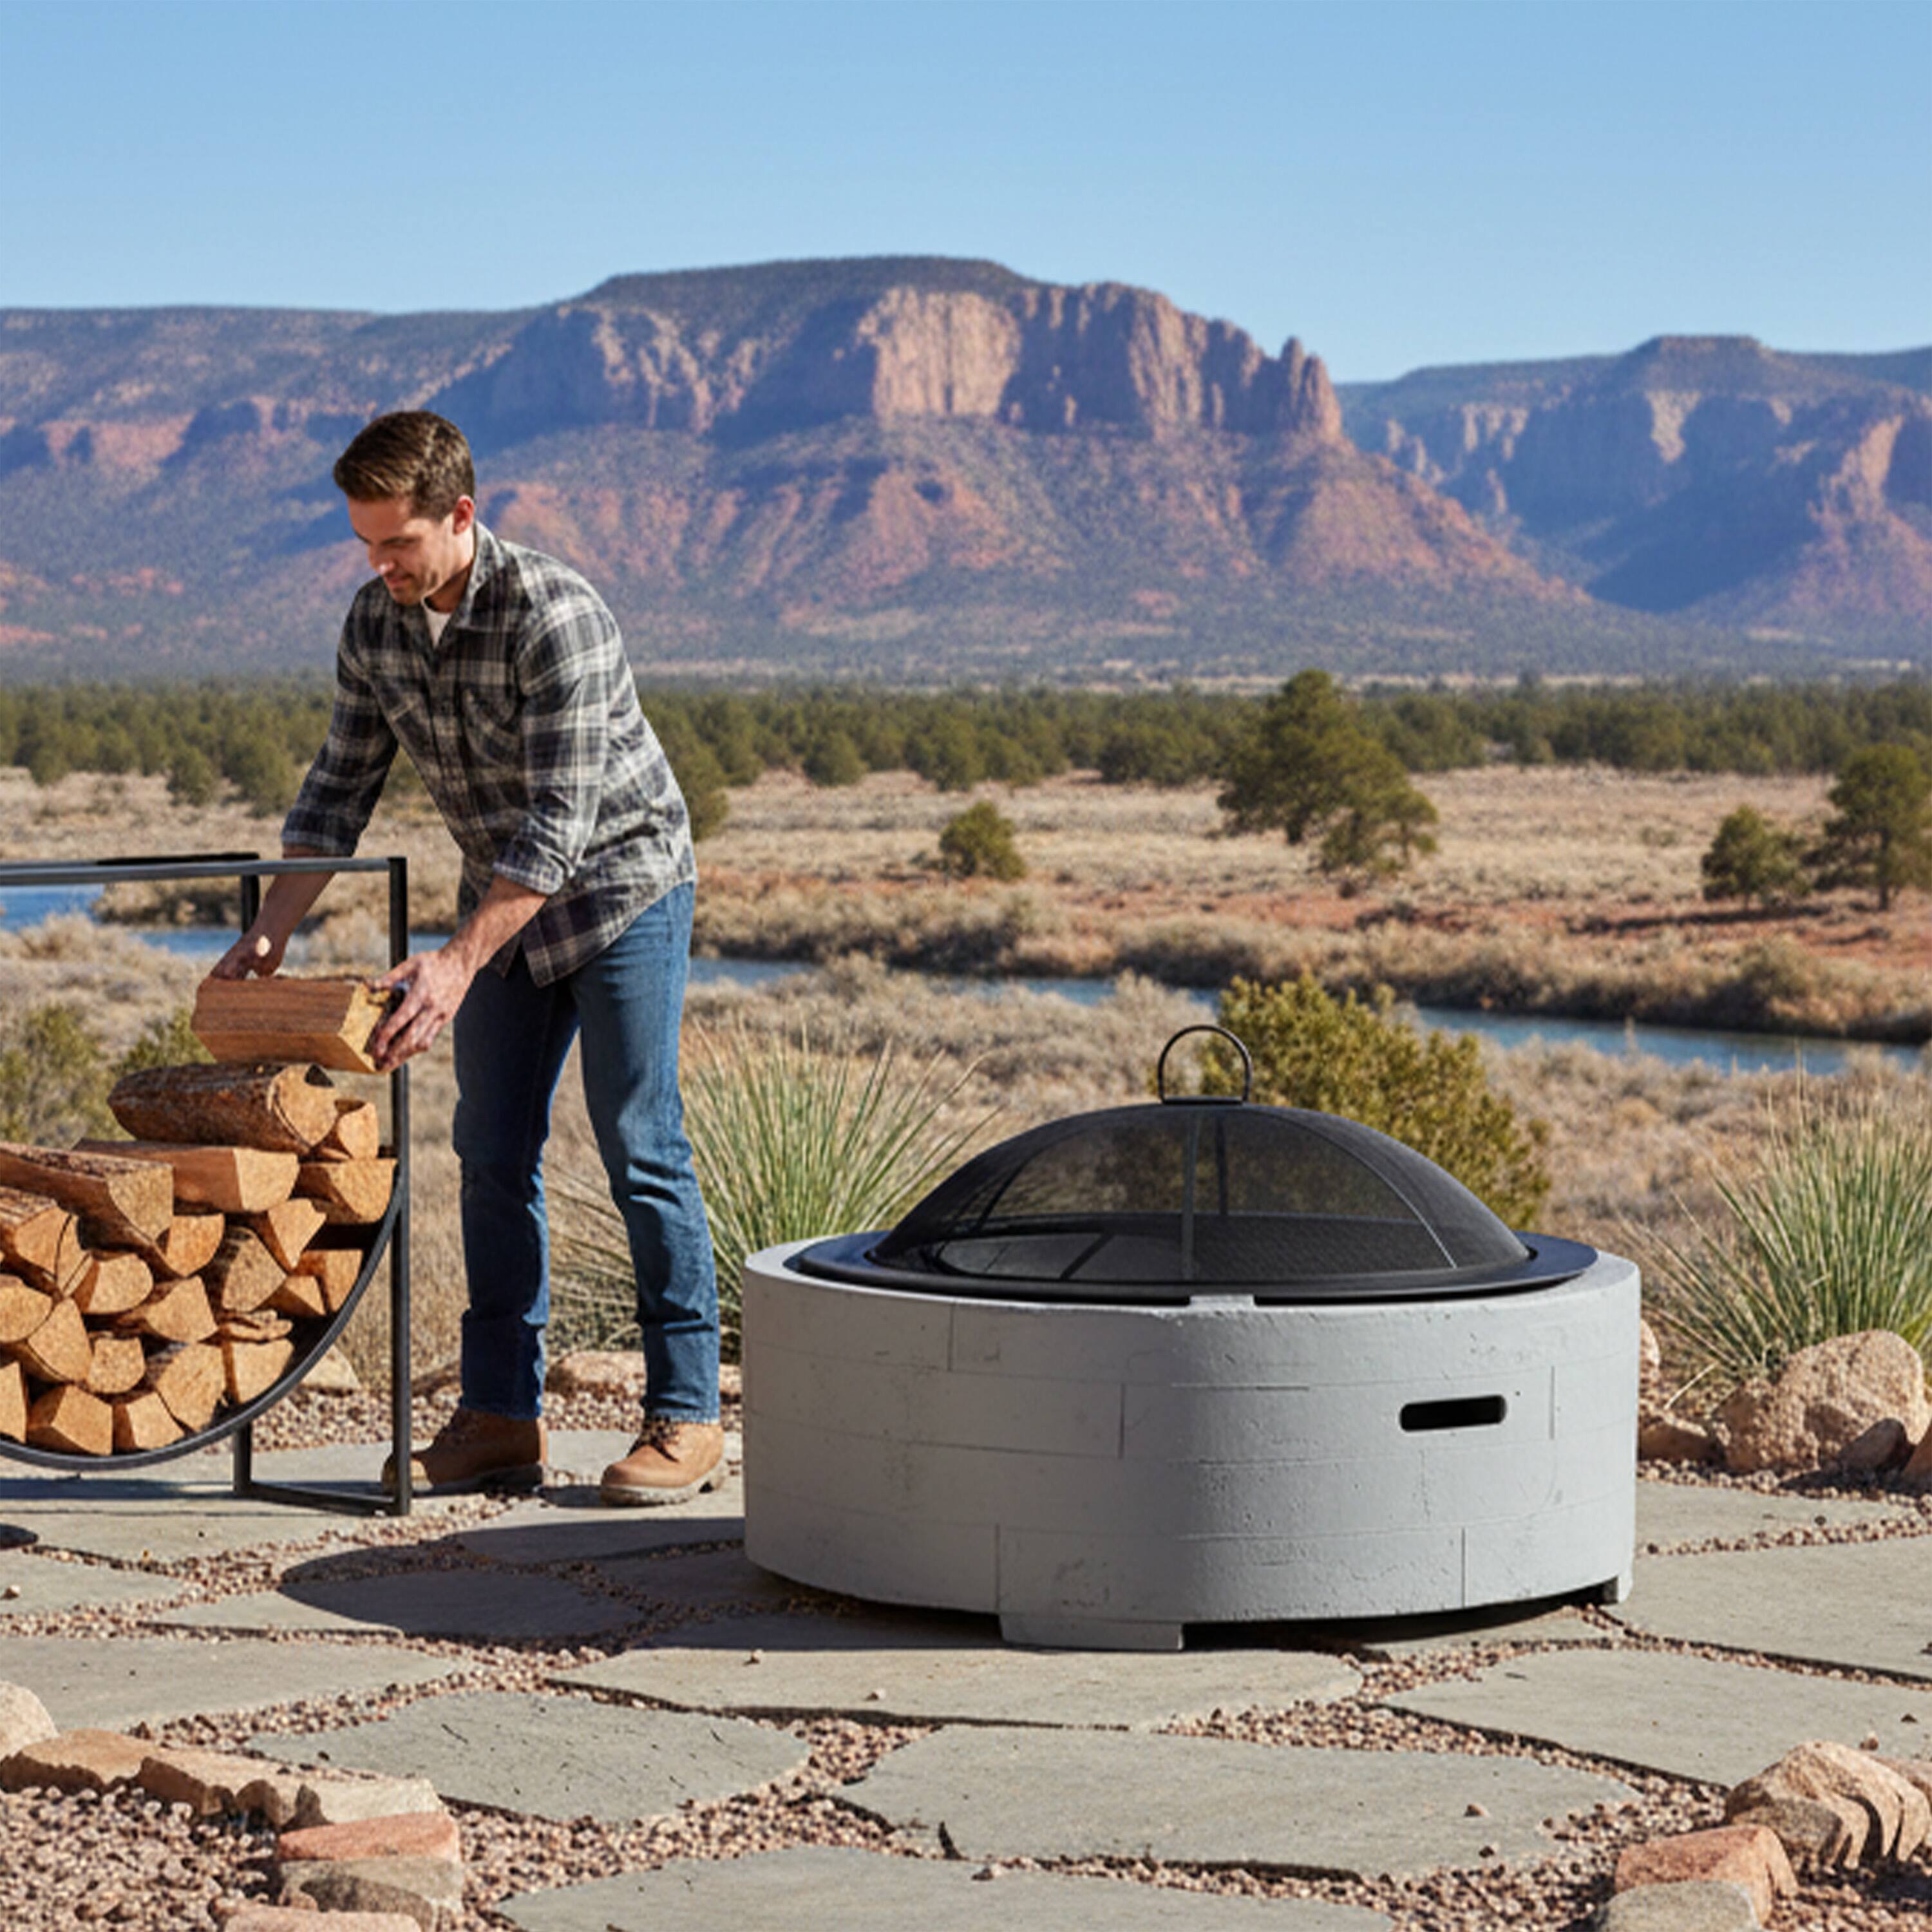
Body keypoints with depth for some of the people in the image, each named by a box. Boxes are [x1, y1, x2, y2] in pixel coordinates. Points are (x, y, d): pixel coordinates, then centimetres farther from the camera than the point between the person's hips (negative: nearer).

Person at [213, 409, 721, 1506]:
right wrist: (270, 933, -7)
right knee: (493, 1155, 4)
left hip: (623, 883, -7)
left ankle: (686, 1417, -1)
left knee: (641, 1148, -7)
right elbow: (341, 787, 3)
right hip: (505, 899, 7)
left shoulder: (556, 616, -28)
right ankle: (502, 1419, 9)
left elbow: (556, 823, -31)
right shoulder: (377, 623, -6)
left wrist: (459, 962, -37)